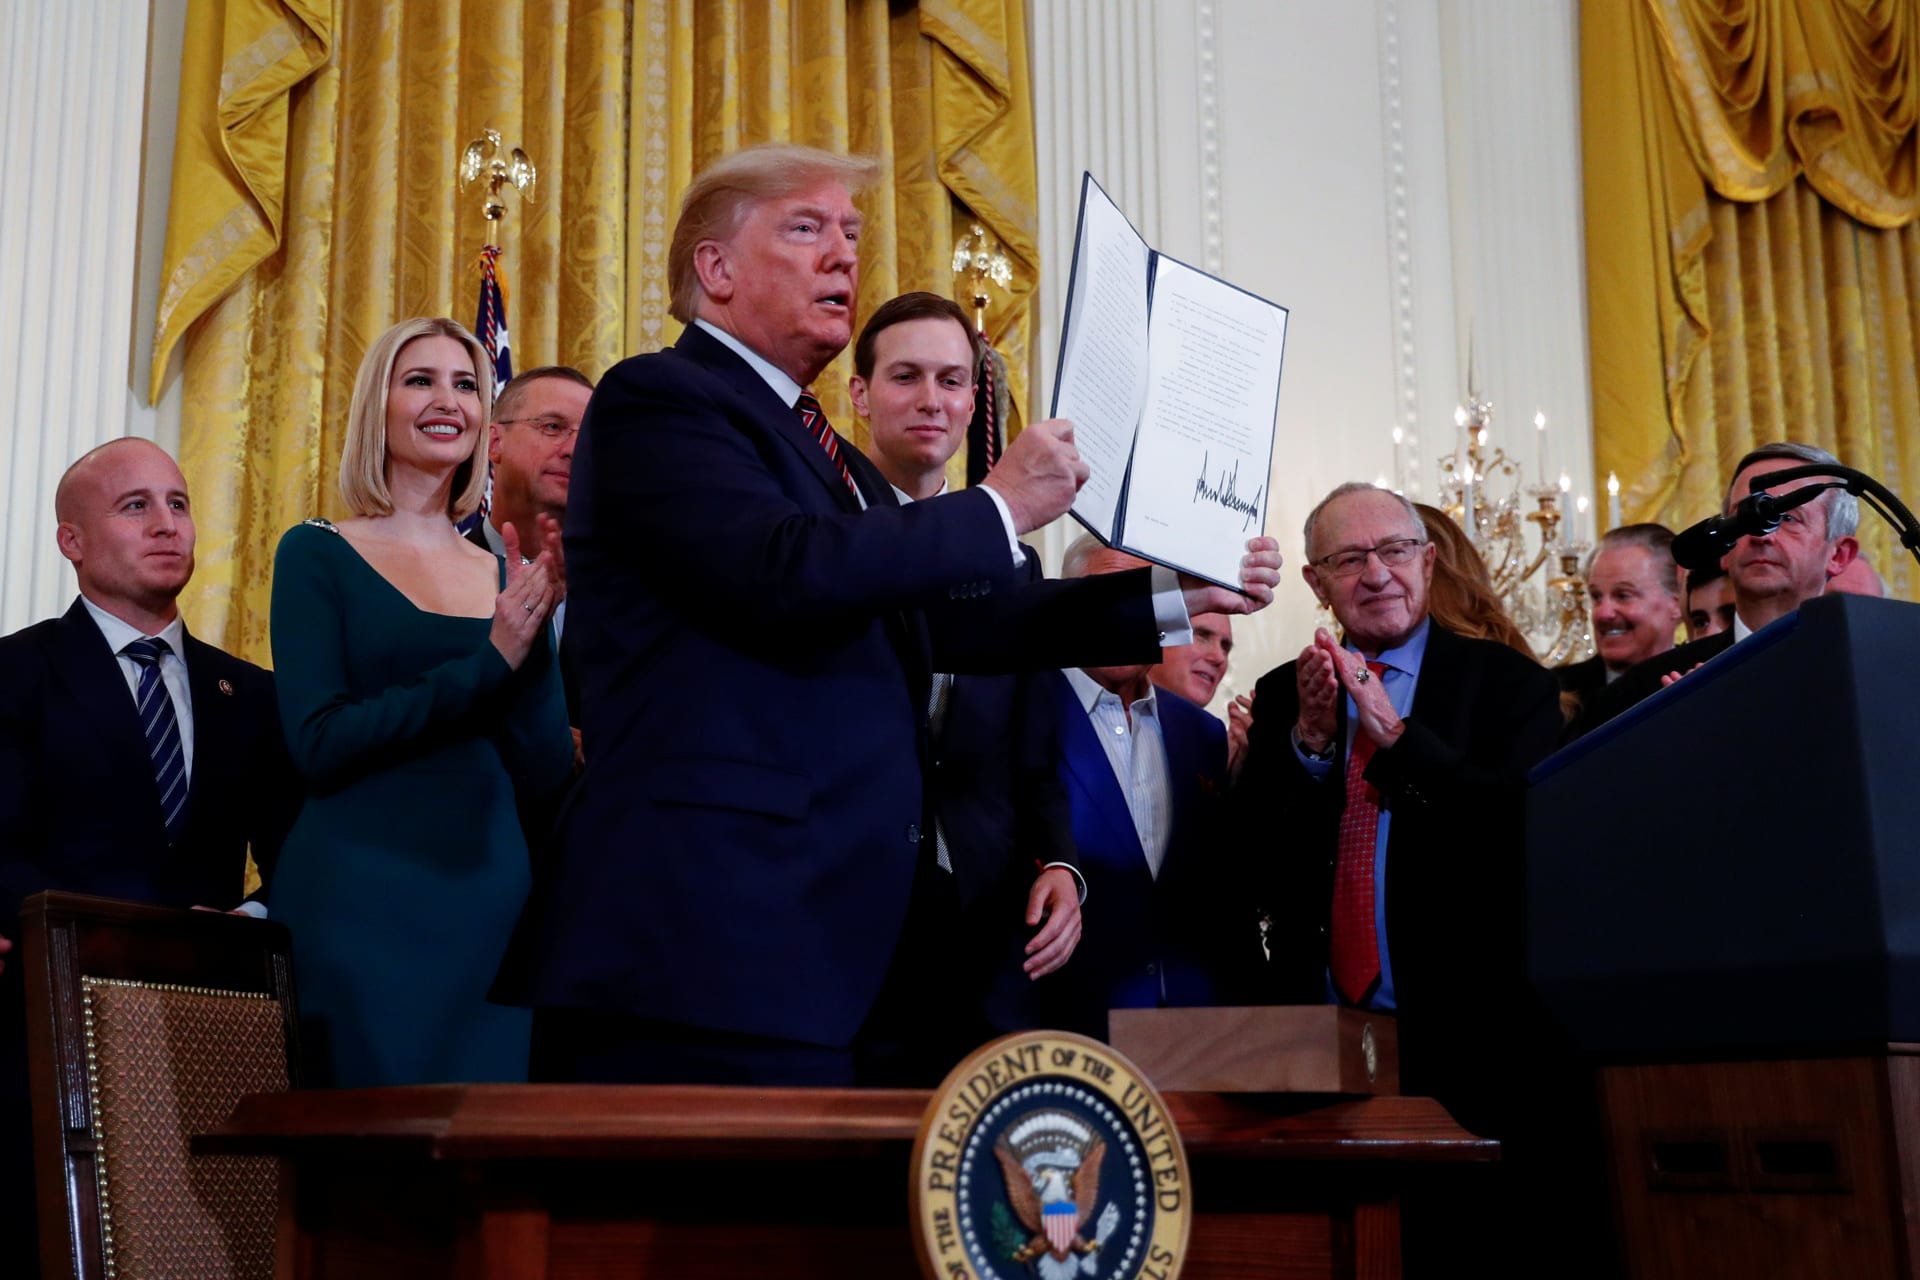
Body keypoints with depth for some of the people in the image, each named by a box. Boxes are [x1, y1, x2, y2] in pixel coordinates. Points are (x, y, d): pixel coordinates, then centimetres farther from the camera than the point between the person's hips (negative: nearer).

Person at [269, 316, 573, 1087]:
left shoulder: (508, 579, 11)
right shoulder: (317, 554, 1)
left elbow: (543, 777, 5)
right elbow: (319, 743, -10)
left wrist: (534, 632, -9)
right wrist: (489, 664, -13)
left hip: (488, 903, 4)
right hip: (358, 905, -3)